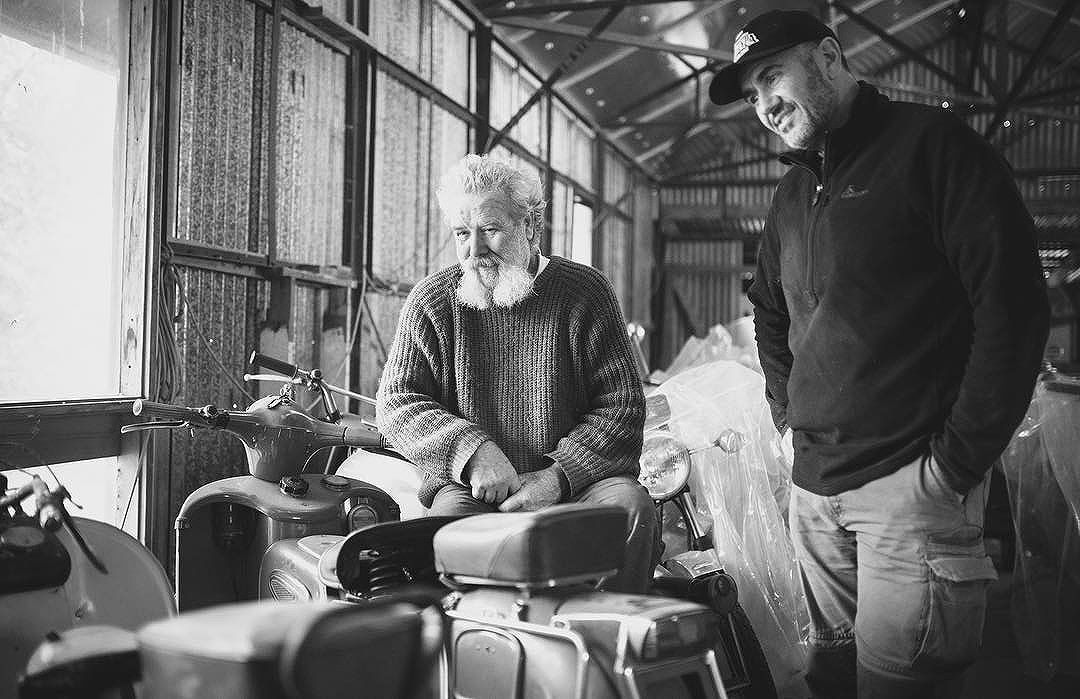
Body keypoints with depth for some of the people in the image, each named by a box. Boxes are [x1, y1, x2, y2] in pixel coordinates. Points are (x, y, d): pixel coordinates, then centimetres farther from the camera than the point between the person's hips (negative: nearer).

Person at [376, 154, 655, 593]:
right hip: (468, 483, 0)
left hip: (574, 481, 0)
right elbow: (396, 402, 3)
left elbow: (622, 405, -1)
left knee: (630, 504, -27)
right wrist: (472, 450, -16)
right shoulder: (432, 302, 5)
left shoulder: (584, 292, 2)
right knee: (452, 515, -31)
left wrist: (559, 478, -15)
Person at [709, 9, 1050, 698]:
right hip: (813, 487, 7)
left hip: (909, 486, -7)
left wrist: (958, 461, -15)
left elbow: (1013, 302, -13)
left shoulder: (933, 145, -6)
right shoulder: (793, 193, 15)